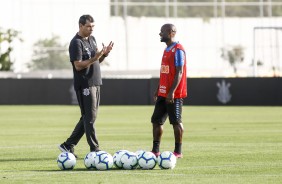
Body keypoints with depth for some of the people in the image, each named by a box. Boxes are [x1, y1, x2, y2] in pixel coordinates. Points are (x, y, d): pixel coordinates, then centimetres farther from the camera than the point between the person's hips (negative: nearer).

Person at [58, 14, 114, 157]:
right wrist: (95, 58, -28)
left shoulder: (92, 39, 15)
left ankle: (68, 145, 16)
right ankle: (94, 149, -3)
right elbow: (78, 65, -19)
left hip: (95, 83, 9)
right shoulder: (76, 43, -13)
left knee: (87, 118, 11)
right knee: (90, 118, -6)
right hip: (85, 85, -9)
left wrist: (105, 53, 1)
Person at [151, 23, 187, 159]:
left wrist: (172, 92, -22)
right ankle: (155, 150, 12)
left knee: (176, 121, -3)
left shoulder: (178, 50, -12)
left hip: (174, 95, -9)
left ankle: (178, 151, 3)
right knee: (156, 121, 8)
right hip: (163, 94, 9)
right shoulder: (167, 50, 17)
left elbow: (179, 72, -18)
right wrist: (158, 90, 20)